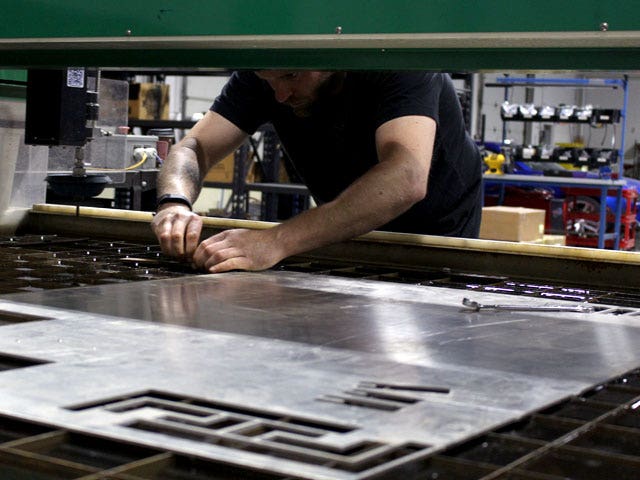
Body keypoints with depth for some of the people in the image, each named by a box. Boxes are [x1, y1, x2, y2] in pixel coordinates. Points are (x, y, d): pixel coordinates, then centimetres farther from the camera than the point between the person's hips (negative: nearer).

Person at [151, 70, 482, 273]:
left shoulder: (400, 65, -32)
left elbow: (406, 179, -48)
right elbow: (195, 147, -16)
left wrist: (277, 241, -57)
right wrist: (175, 203, -41)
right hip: (351, 239, 5)